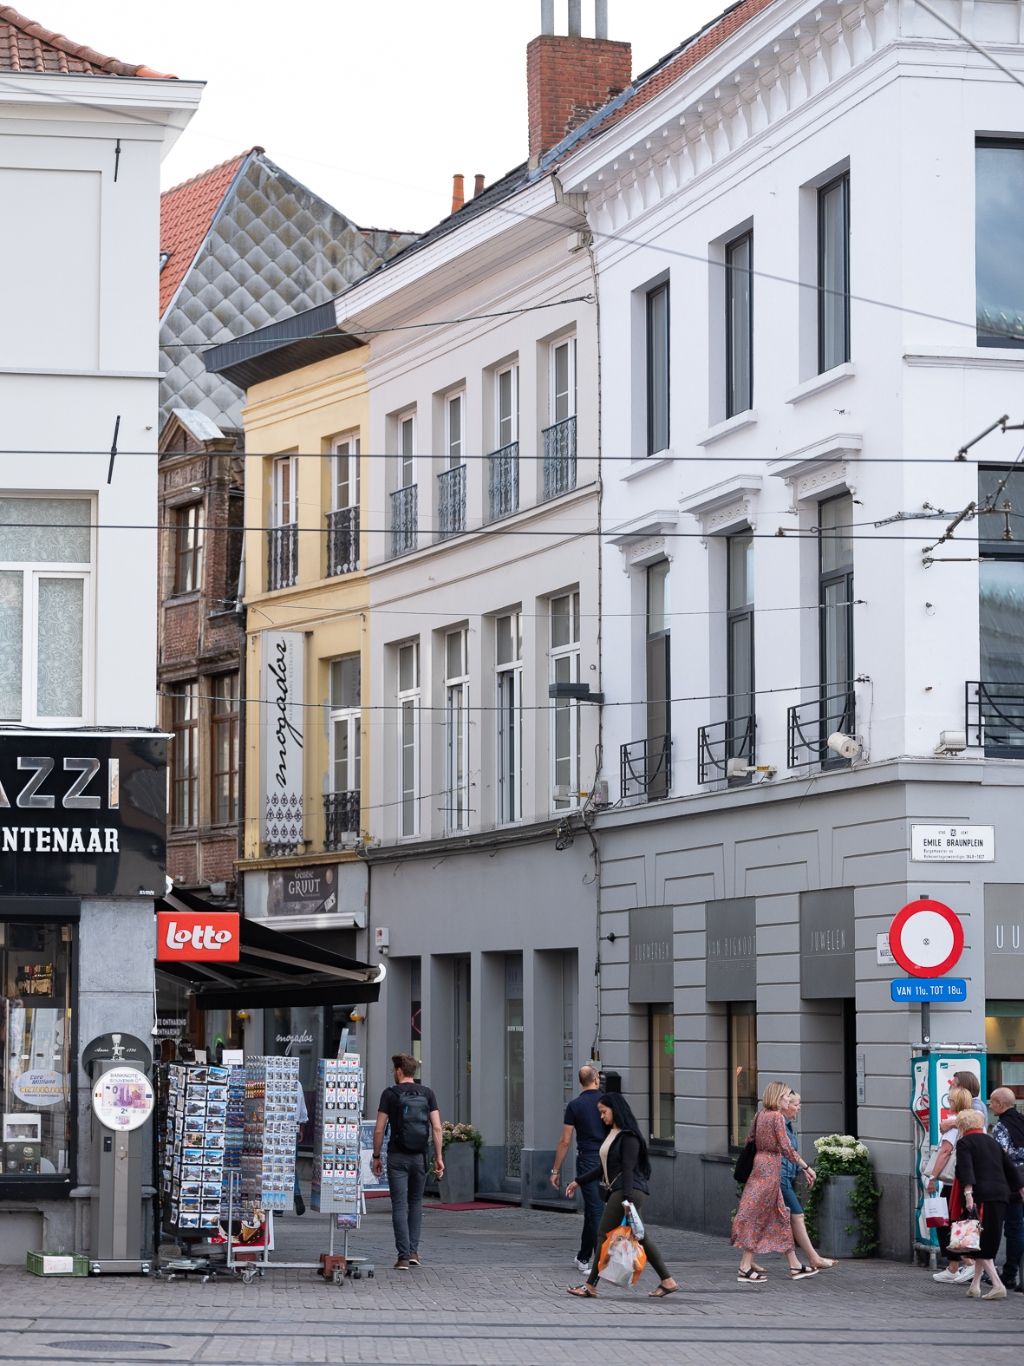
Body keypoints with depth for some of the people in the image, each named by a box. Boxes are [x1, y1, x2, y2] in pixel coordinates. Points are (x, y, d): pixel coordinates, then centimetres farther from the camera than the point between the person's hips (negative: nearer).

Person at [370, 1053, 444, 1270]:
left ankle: (403, 1256, -7)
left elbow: (379, 1130, -6)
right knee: (416, 1202, 18)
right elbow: (436, 1127, -2)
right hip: (420, 1156, 3)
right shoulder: (427, 1094, 4)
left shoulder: (390, 1094, -4)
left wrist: (376, 1156, 3)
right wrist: (438, 1157, 2)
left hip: (397, 1157, -3)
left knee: (400, 1205, -1)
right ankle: (413, 1251, 11)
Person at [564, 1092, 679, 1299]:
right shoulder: (612, 1134, 19)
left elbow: (628, 1169, -18)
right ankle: (667, 1280, 6)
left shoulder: (628, 1137, -10)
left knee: (605, 1234, -6)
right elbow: (603, 1168, 25)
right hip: (616, 1192, 10)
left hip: (629, 1190, -10)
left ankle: (591, 1285, -3)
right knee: (638, 1236, 7)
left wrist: (626, 1199, -24)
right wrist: (579, 1181, 26)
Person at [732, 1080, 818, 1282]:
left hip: (759, 1162, 9)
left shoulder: (760, 1115, 10)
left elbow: (749, 1141, 16)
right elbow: (786, 1147, -17)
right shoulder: (777, 1117, -14)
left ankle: (795, 1266, 17)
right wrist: (806, 1168, -10)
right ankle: (745, 1268, -3)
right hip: (770, 1167, -9)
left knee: (781, 1217, 12)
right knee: (758, 1217, -5)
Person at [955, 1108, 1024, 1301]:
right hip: (1002, 1195, 6)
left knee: (980, 1244, -5)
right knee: (987, 1243, 14)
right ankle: (975, 1285, 18)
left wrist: (968, 1194, -23)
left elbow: (966, 1169, -14)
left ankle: (998, 1285, -19)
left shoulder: (964, 1143, 1)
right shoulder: (992, 1142, 21)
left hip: (983, 1196, -6)